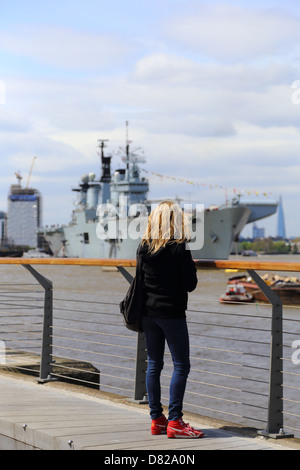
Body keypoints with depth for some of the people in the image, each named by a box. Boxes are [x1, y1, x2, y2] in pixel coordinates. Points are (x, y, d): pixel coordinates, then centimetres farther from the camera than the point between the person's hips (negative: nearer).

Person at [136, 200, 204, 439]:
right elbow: (190, 284, -11)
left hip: (148, 312, 6)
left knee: (154, 365, 11)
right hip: (172, 312, -6)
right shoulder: (179, 248, -13)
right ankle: (175, 421, -5)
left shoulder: (144, 247, 3)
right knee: (181, 366, -1)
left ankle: (157, 419, 15)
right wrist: (191, 265, 6)